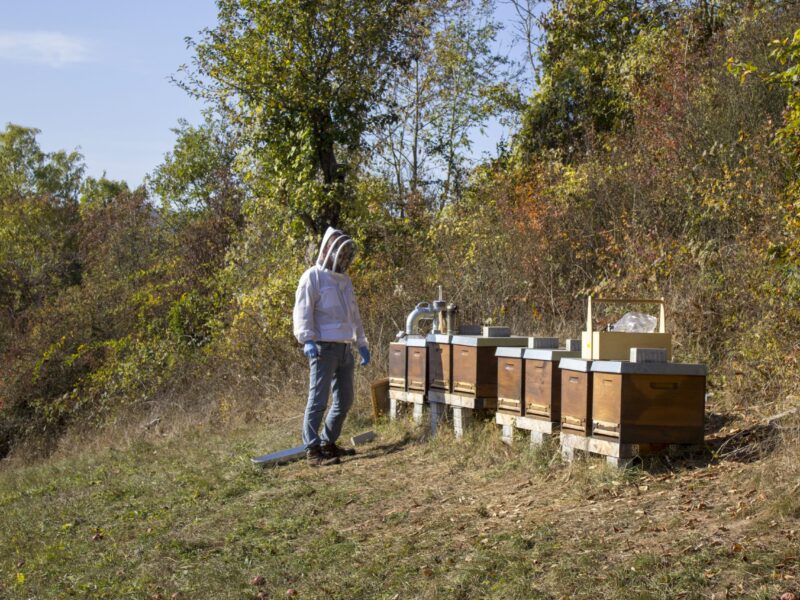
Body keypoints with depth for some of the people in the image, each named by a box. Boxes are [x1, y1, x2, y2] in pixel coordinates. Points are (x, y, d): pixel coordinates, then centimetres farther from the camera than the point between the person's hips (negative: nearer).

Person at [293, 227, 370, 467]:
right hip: (324, 348, -8)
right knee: (318, 400, -8)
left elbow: (354, 314, 27)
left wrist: (361, 342, 24)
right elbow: (303, 311, -13)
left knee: (344, 400, 12)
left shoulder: (344, 280, 20)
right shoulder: (313, 276, -5)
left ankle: (328, 443, 23)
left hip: (344, 348, 8)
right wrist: (307, 340, -26)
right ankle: (313, 450, -5)